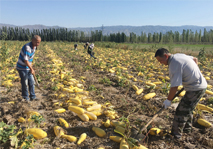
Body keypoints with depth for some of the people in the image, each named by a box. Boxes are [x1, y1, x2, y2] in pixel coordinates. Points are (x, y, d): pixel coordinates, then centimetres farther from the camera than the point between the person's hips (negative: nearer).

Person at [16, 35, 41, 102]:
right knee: (25, 83, 3)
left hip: (28, 67, 8)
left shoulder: (34, 47, 1)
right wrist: (31, 69, -17)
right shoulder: (27, 47, -27)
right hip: (22, 68, -8)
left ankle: (32, 96, 23)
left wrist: (31, 67, 15)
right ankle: (25, 97, 21)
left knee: (31, 82, 11)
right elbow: (25, 60, -28)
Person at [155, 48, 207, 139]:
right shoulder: (179, 55, 4)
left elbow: (174, 86, -25)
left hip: (196, 89, -10)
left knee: (182, 111, -2)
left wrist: (168, 100, -13)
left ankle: (176, 135, 11)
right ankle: (187, 128, 42)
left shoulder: (174, 65, -25)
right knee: (187, 109, 23)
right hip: (200, 84, 10)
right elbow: (195, 59, 20)